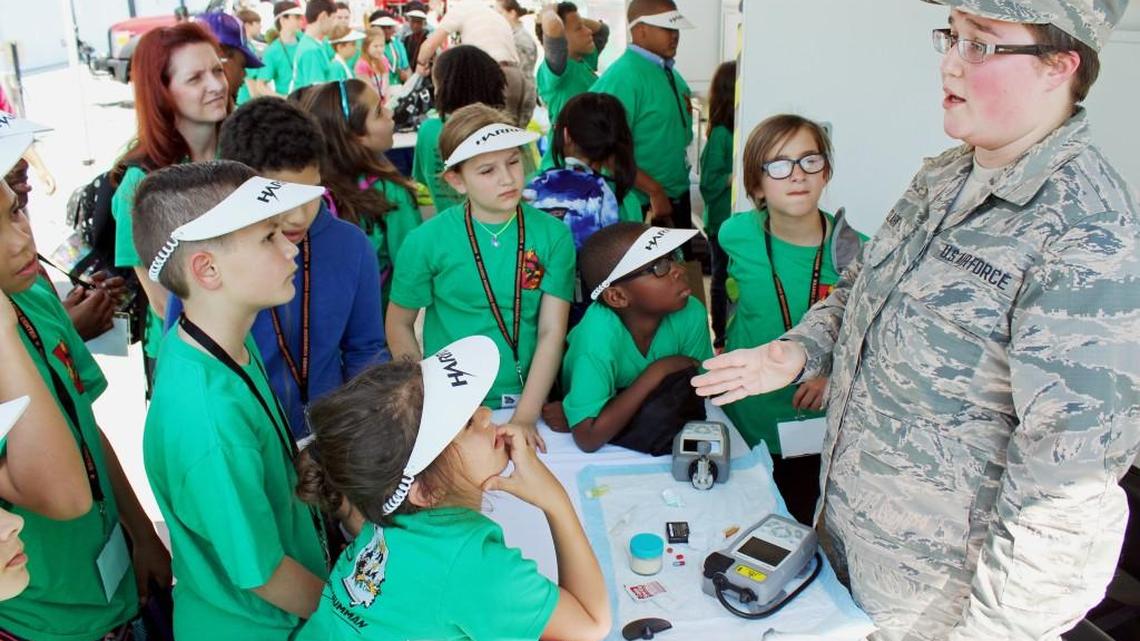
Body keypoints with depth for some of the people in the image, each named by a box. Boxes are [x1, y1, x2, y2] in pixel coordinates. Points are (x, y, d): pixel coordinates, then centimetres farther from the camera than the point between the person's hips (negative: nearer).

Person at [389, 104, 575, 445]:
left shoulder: (554, 235, -4)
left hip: (528, 400, 1)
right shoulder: (426, 241, -6)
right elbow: (399, 324, 3)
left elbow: (552, 331, -6)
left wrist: (524, 417, -13)